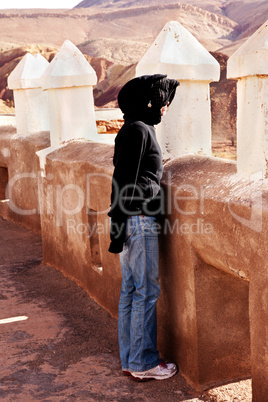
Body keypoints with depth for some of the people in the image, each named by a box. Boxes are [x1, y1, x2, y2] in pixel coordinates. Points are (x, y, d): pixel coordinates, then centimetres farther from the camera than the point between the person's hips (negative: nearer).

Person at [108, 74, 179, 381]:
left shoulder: (139, 129, 17)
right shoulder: (137, 130, -14)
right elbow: (124, 181, -19)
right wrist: (119, 230, -19)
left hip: (135, 220, 10)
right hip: (138, 220, -10)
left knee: (130, 290, 13)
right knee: (146, 291, -1)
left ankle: (130, 360, 23)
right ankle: (143, 362, 10)